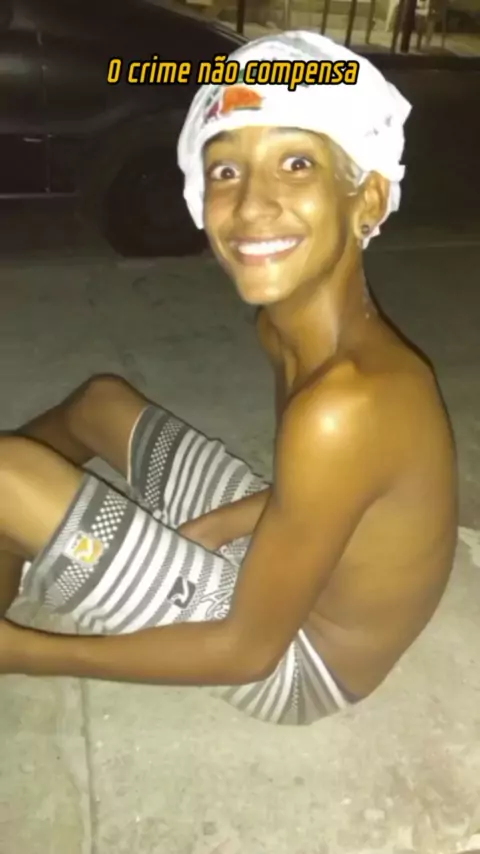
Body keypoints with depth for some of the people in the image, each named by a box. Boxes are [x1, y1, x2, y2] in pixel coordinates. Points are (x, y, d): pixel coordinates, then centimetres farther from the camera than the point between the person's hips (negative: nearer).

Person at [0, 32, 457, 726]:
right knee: (101, 402, 18)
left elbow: (249, 649, -25)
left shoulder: (345, 407, -35)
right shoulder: (289, 325, -10)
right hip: (289, 572, 8)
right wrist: (199, 529, -6)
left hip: (299, 660, -7)